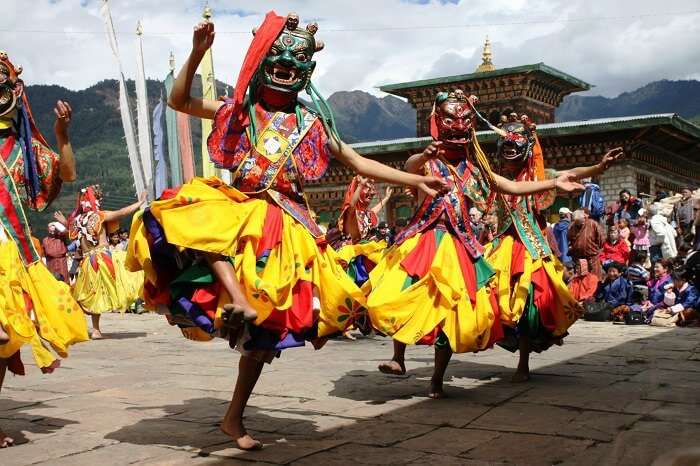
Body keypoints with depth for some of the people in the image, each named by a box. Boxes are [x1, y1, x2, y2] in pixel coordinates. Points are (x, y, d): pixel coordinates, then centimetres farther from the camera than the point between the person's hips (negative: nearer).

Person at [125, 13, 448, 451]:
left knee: (264, 328, 0)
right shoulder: (239, 110, 7)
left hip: (284, 225, 1)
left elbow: (358, 162, 11)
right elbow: (178, 101, 4)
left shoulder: (312, 123, 9)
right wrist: (197, 53, -10)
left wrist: (415, 180, 5)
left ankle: (235, 418, 13)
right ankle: (236, 298, -49)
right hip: (236, 207, 0)